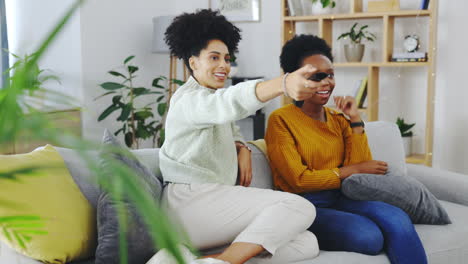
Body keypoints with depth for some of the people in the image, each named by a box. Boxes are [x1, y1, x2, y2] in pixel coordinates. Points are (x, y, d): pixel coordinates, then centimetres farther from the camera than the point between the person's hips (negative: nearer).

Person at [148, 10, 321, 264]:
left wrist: (242, 148, 6)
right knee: (299, 206, -22)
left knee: (307, 243, -7)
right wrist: (284, 83, -49)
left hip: (216, 200, 10)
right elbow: (232, 101, -30)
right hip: (191, 197, -10)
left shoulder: (213, 96, 23)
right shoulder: (189, 100, -8)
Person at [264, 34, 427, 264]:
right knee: (368, 236, -30)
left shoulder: (338, 119, 13)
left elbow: (361, 166, 3)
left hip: (341, 198, 5)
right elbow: (299, 180, -10)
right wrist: (352, 170, -4)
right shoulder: (280, 120, -4)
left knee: (398, 220, -24)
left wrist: (355, 120, -3)